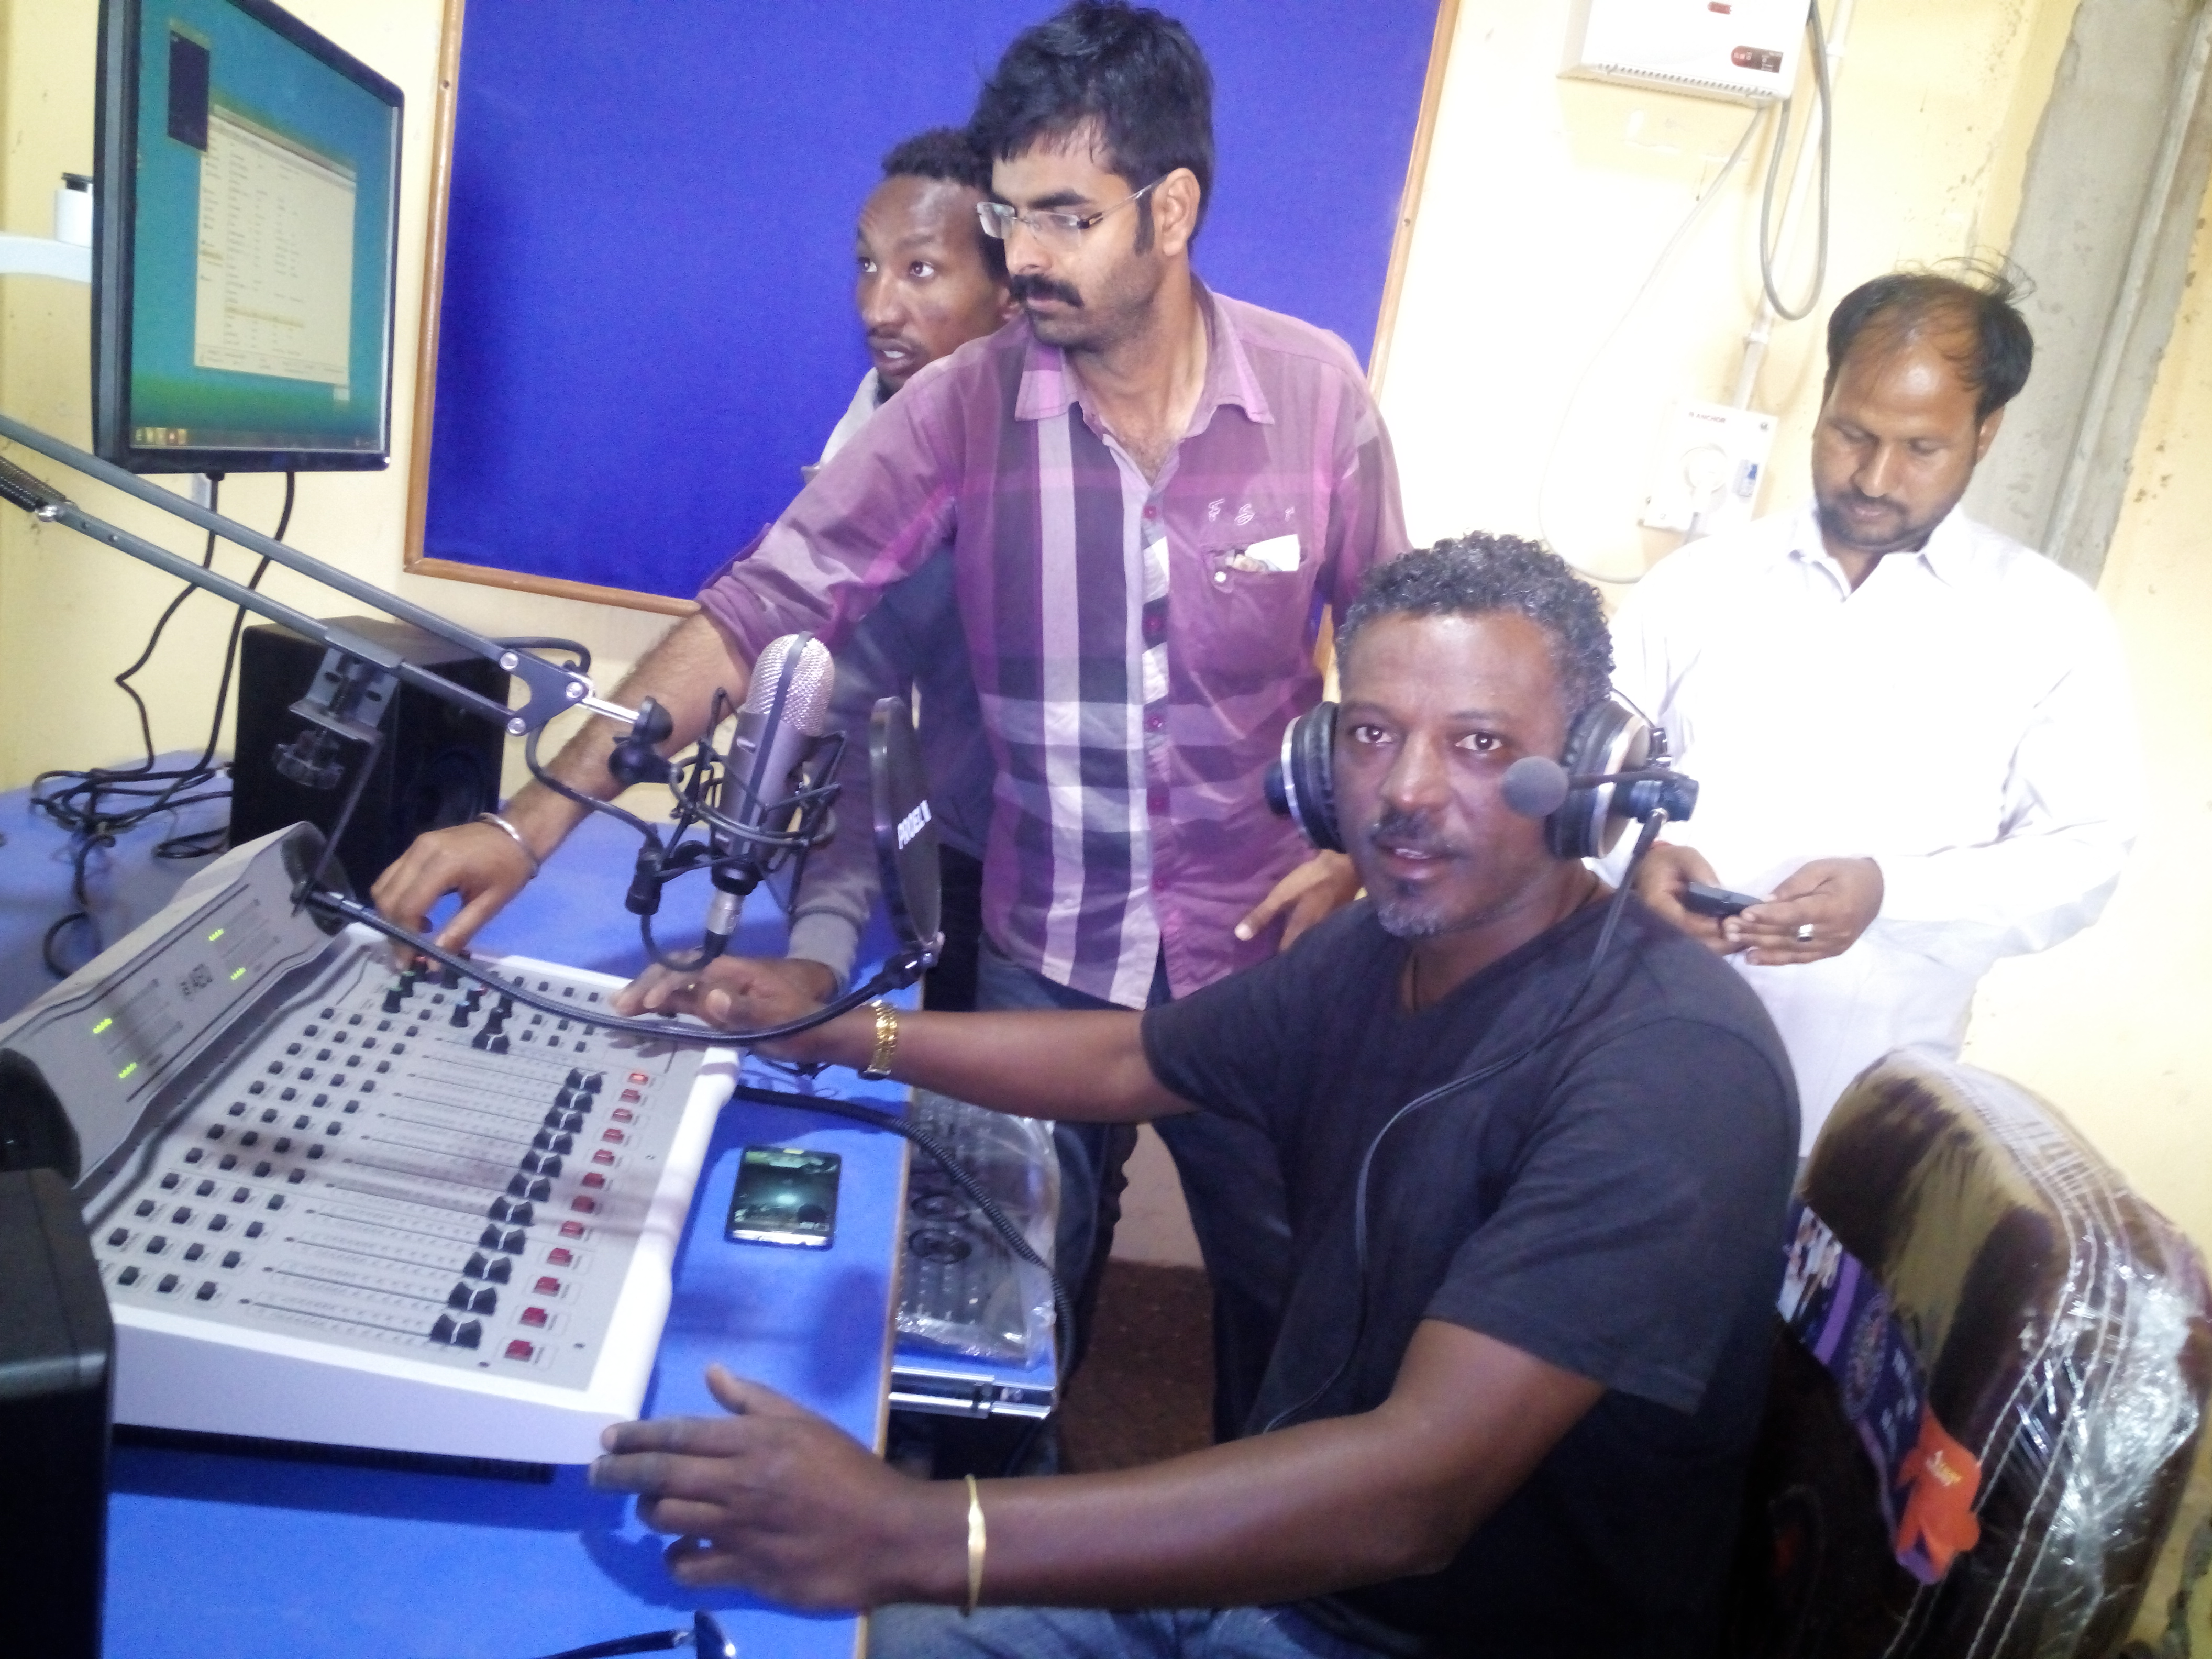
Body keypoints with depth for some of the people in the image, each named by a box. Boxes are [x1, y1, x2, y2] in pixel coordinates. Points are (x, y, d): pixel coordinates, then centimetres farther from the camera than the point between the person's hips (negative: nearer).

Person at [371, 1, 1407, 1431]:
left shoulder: (1317, 394, -10)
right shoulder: (965, 404, -11)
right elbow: (761, 611, -15)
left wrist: (1362, 851, -9)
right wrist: (539, 817, -23)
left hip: (1256, 944, 1)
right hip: (1044, 949, 0)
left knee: (1287, 1284, 19)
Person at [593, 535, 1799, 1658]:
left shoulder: (1673, 1068, -26)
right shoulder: (1373, 951, -2)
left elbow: (1417, 1488, -33)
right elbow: (1126, 1062, 14)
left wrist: (916, 1535, -40)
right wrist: (816, 1027, 8)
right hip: (1276, 1542, 6)